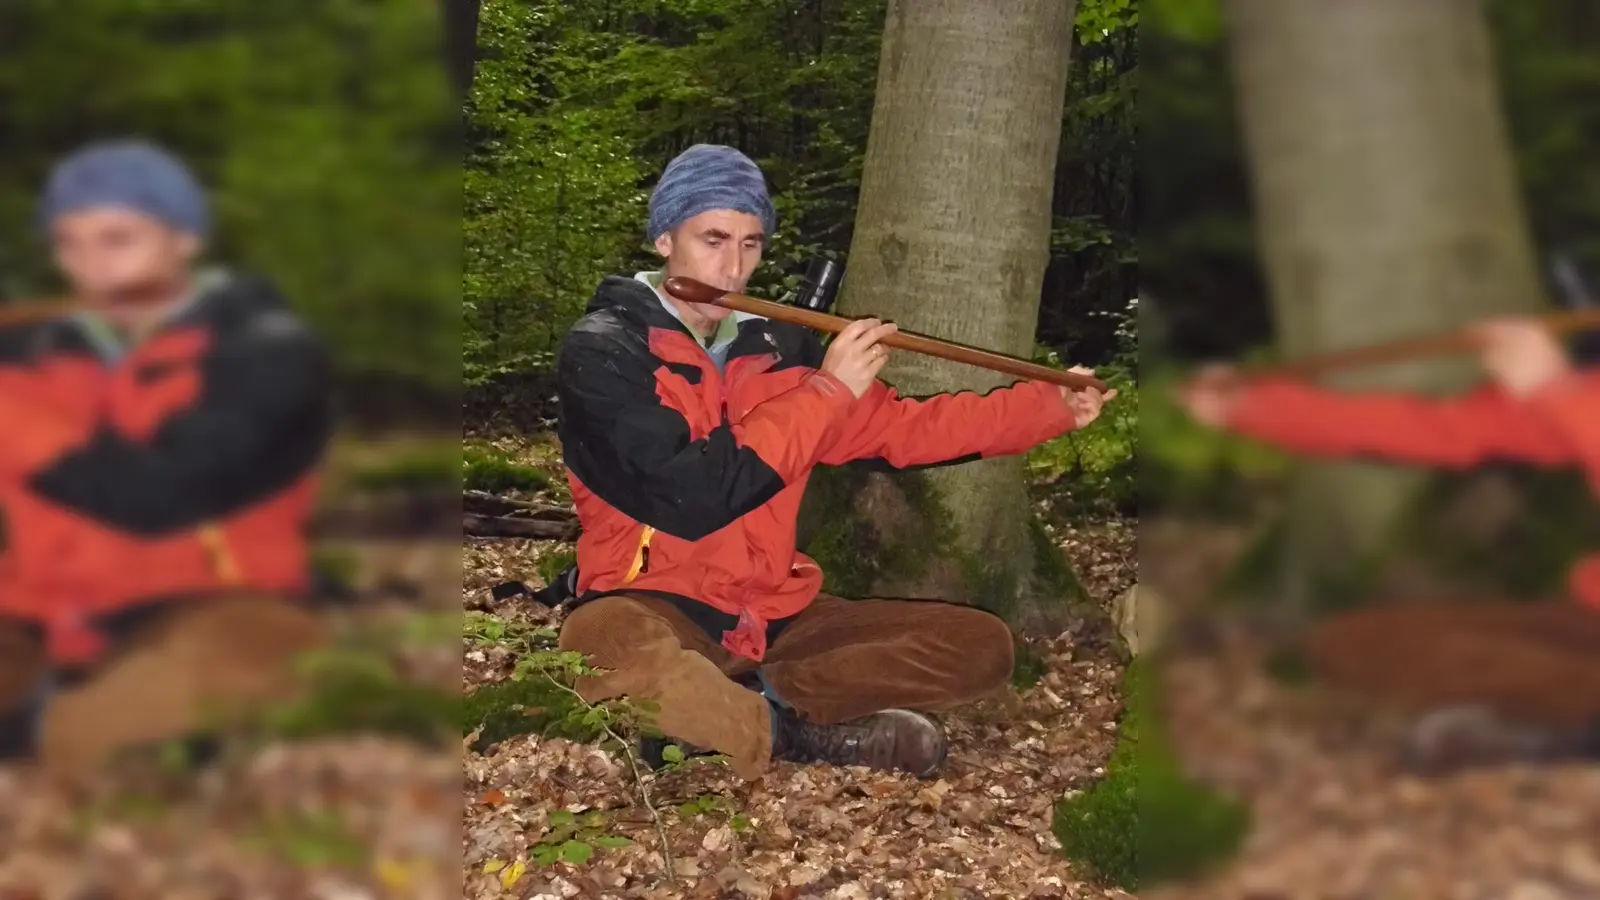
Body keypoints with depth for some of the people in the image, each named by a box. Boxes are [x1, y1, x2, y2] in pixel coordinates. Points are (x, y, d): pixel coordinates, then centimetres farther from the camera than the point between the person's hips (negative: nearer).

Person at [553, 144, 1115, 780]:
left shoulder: (775, 345, 9)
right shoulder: (602, 351, -10)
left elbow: (898, 427, 15)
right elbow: (689, 497, -23)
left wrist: (1048, 408, 8)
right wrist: (825, 391, -17)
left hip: (775, 616, 6)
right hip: (658, 607, -6)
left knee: (979, 643, -6)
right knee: (607, 642, -42)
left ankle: (760, 699, -15)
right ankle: (796, 730, -18)